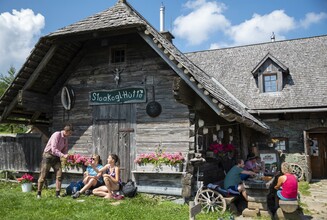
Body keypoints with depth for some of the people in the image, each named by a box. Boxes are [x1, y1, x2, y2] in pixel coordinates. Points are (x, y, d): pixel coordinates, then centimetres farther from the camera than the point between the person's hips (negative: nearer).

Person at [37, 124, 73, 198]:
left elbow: (65, 150, 11)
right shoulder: (57, 135, -19)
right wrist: (63, 155, -30)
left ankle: (57, 193, 2)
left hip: (56, 157, 7)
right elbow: (53, 149, -26)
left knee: (59, 174, -4)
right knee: (43, 175, 0)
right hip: (48, 155, -7)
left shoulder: (66, 138, 4)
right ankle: (38, 193, 14)